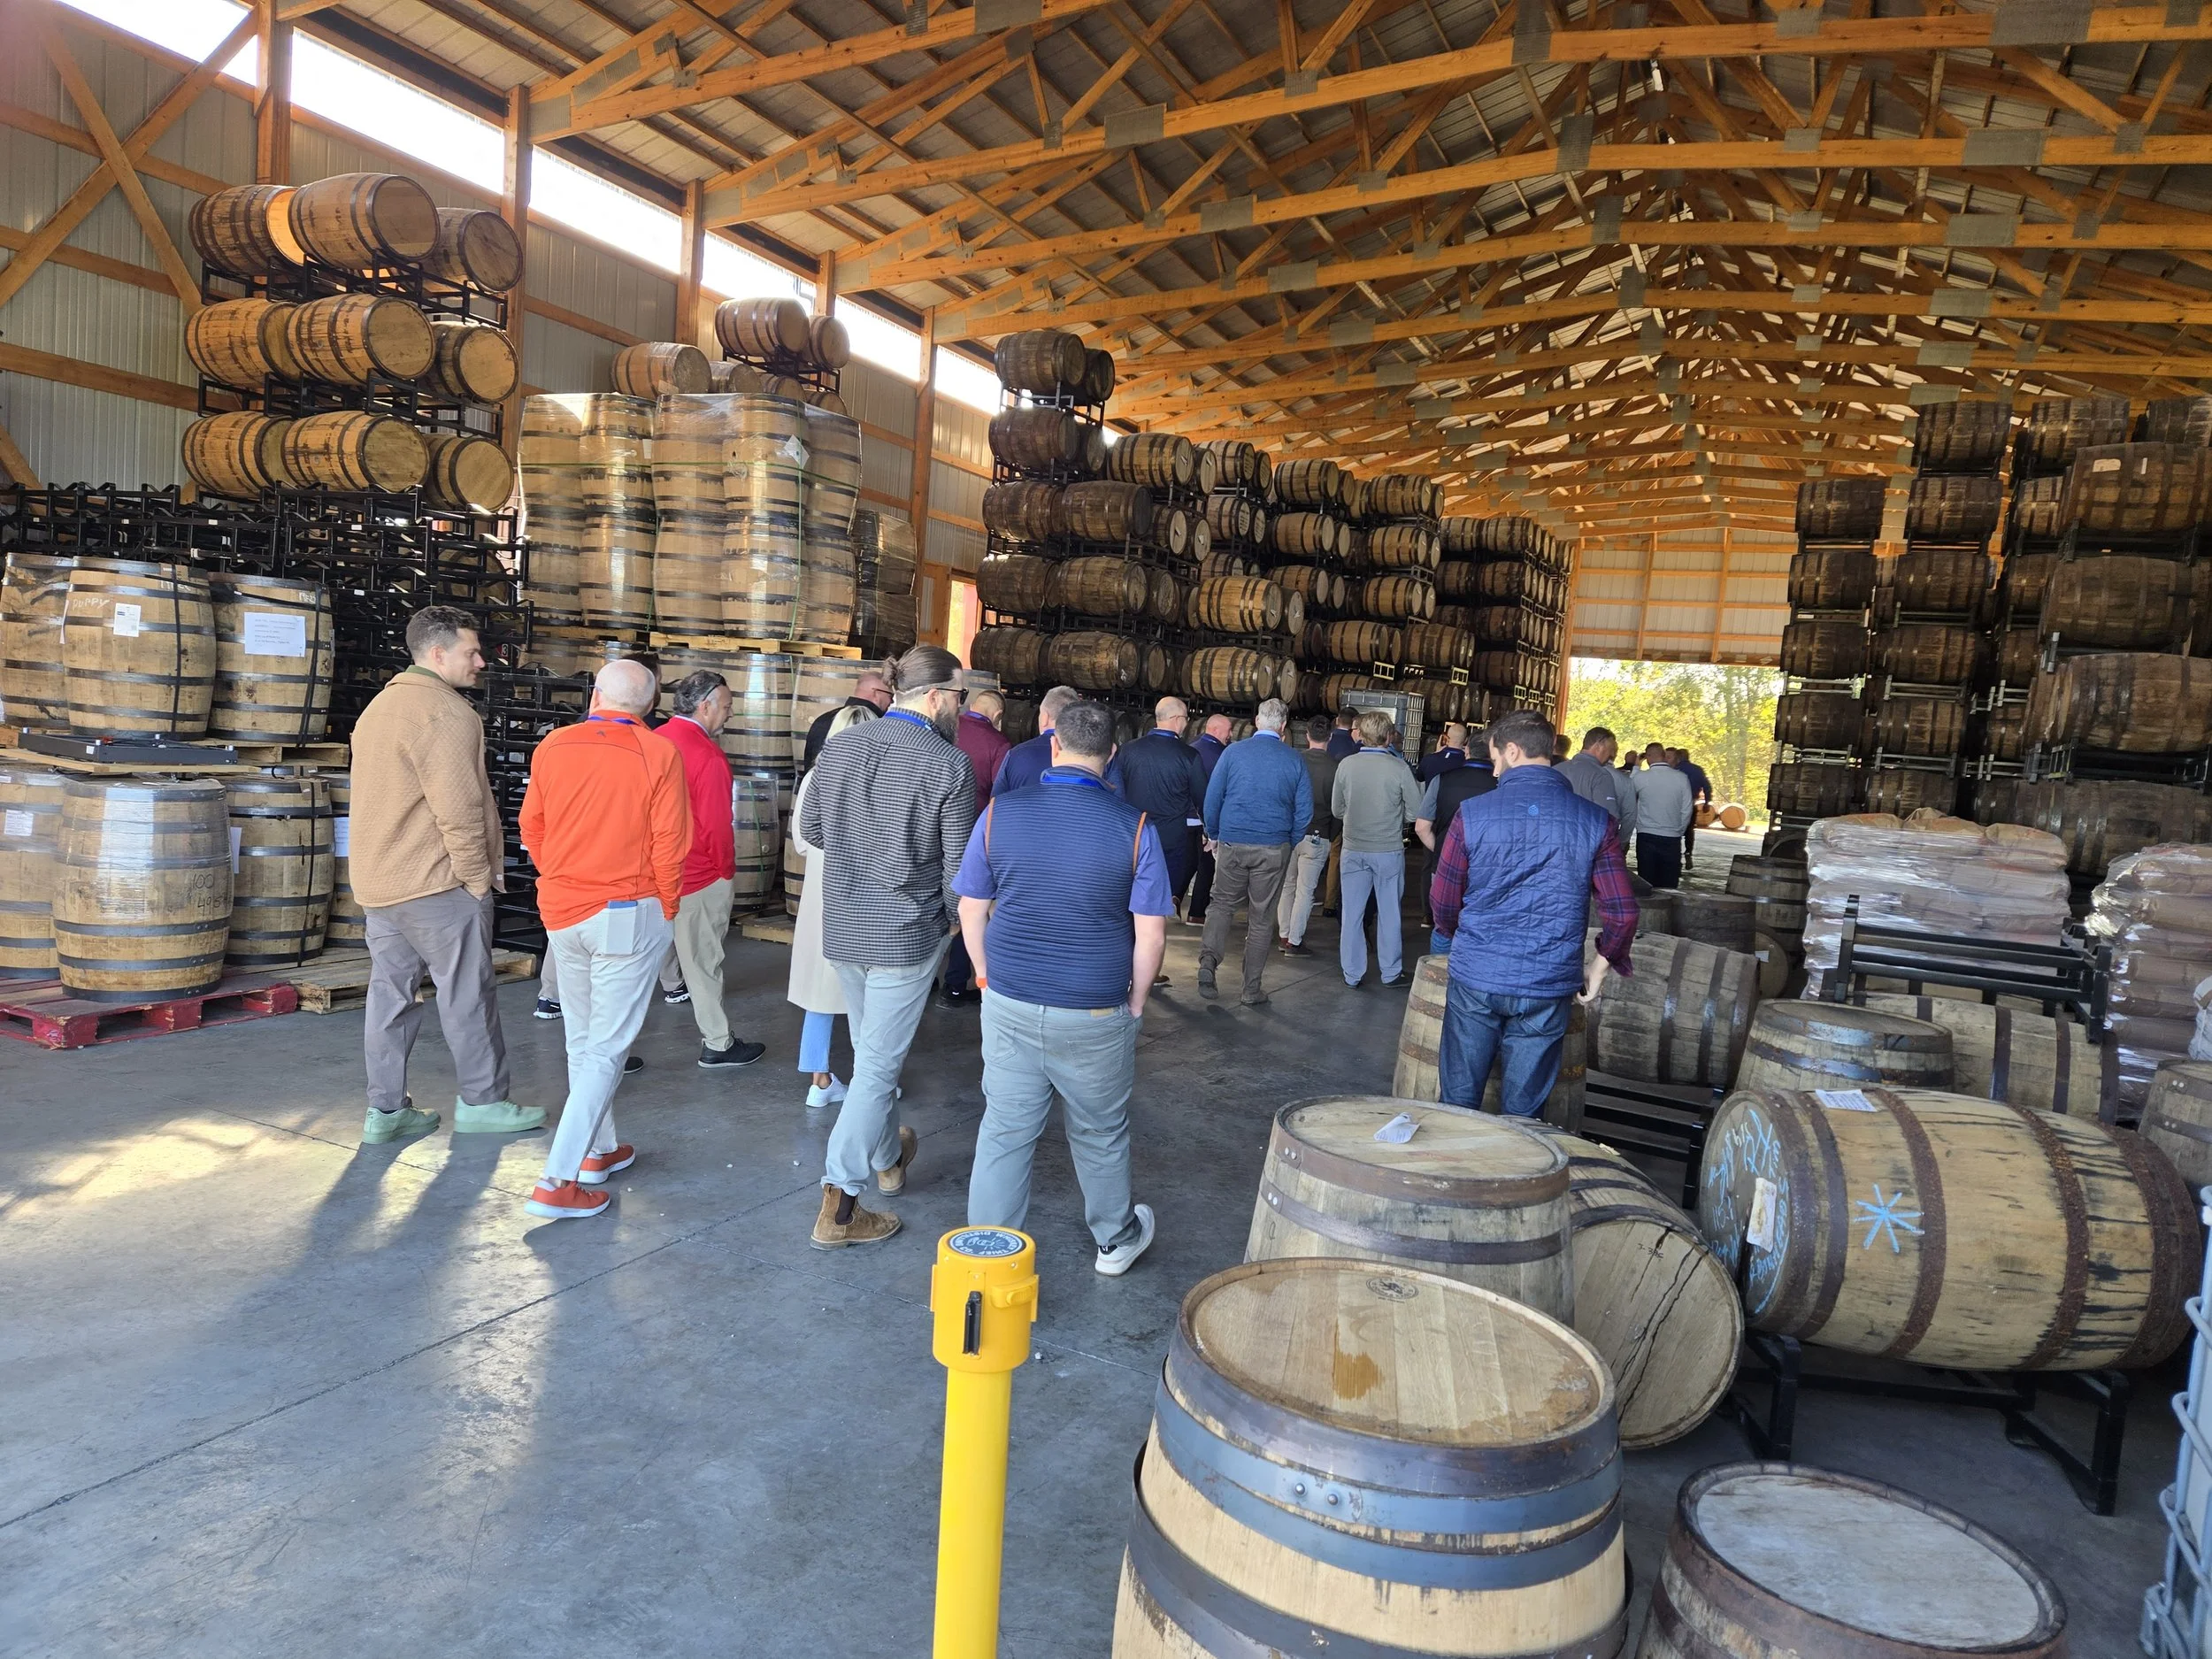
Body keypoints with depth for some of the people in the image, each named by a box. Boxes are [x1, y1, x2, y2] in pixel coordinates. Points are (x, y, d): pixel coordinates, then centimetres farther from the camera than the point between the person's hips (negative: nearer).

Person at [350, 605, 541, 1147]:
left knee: (390, 991, 11)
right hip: (436, 883, -10)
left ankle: (385, 1110, 16)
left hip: (378, 880, 10)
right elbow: (459, 810, -20)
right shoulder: (444, 711, -15)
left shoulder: (380, 706, 18)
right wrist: (480, 877, -12)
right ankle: (481, 1102, 10)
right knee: (468, 993, 1)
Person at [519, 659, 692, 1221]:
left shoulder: (553, 745, -1)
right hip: (630, 914, -5)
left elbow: (532, 826, 7)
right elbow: (670, 843, -12)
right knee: (607, 1048, 1)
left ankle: (599, 1150, 32)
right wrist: (667, 910, 3)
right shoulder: (658, 753, -12)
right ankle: (558, 1180, -3)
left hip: (562, 912, 5)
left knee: (582, 1039, 19)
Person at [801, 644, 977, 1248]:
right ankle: (839, 1205, 7)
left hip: (842, 927, 6)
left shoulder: (838, 746, -1)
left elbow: (811, 828, 10)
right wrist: (954, 917, 6)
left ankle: (887, 1156, 44)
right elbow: (959, 865, -13)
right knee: (879, 1064, 3)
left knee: (871, 1053, 24)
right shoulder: (949, 764, -17)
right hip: (907, 933, -6)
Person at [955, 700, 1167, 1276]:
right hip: (1096, 1013, -1)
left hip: (1010, 1006, 1)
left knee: (1004, 1131, 12)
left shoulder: (1000, 813, -5)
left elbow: (971, 911, 3)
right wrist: (1135, 1004, 6)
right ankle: (1116, 1241, 39)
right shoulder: (1134, 827, -10)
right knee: (1100, 1135, 18)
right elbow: (1150, 935, -8)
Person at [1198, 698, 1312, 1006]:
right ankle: (1251, 990, 13)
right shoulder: (1294, 761, -1)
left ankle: (1208, 959, -6)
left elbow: (1211, 799, 0)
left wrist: (1214, 836, 12)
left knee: (1223, 903, 17)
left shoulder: (1233, 752, -2)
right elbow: (1304, 811, 1)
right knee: (1262, 918, 7)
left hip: (1232, 844, 0)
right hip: (1273, 849, 0)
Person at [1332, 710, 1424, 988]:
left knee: (1353, 913, 9)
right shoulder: (1399, 768, -12)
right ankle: (1391, 972, 21)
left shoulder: (1346, 765, -7)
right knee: (1389, 913, 11)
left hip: (1354, 848, 2)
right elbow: (1416, 812, -7)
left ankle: (1353, 974, 16)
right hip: (1389, 849, -1)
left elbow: (1337, 809, 3)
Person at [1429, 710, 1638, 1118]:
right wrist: (1599, 966, 13)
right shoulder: (1594, 821, -3)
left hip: (1475, 979, -1)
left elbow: (1444, 903, 1)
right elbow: (1622, 912, -4)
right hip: (1548, 987, 1)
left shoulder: (1472, 814, -6)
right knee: (1524, 1109, 11)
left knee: (1459, 1101, 12)